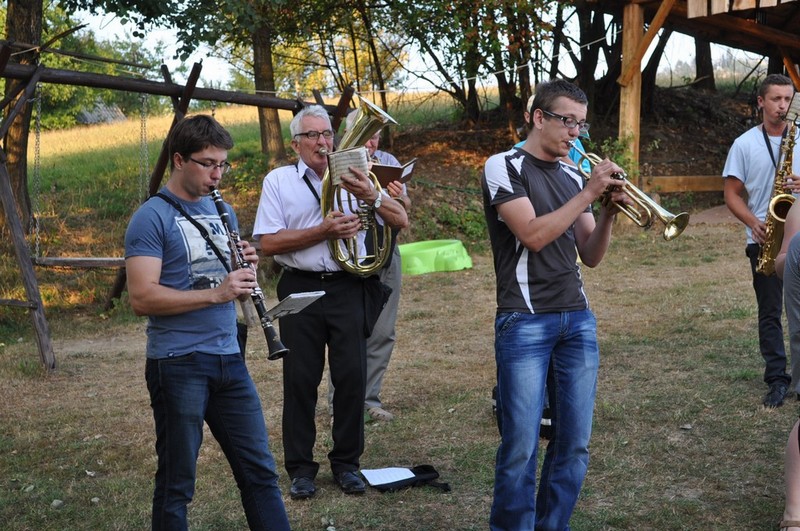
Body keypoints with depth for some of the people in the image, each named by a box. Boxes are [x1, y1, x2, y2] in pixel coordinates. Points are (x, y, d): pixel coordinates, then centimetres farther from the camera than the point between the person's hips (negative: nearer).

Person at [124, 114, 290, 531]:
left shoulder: (222, 211, 13)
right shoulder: (152, 217, -9)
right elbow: (141, 298, -18)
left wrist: (245, 266, -3)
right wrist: (215, 293, -25)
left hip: (229, 358, 6)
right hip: (178, 364, -6)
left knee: (259, 470, 10)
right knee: (177, 482, 5)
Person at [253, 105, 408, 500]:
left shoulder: (352, 177, 7)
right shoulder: (279, 181, 3)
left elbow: (401, 221, 1)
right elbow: (268, 243, -7)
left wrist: (370, 196, -18)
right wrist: (323, 231, -16)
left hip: (347, 288, 1)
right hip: (301, 290, -1)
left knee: (352, 376, 2)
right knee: (300, 379, 4)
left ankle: (346, 462, 18)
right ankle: (300, 467, 16)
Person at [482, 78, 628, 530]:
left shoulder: (573, 176, 14)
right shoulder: (504, 167, -3)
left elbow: (590, 256, 13)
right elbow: (533, 234, -16)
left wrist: (610, 211, -3)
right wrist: (588, 195, -14)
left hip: (578, 320, 6)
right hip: (525, 323, -6)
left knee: (575, 445, 6)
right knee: (521, 448, -5)